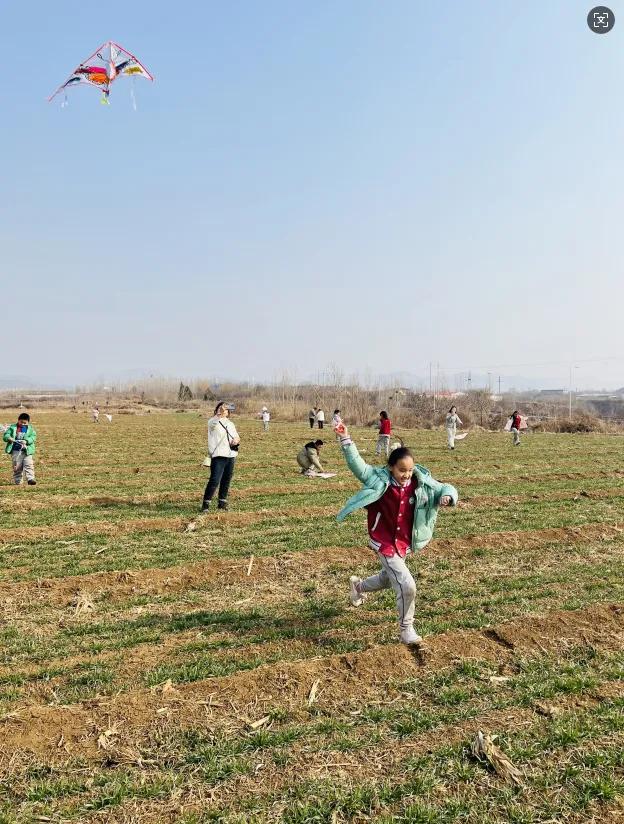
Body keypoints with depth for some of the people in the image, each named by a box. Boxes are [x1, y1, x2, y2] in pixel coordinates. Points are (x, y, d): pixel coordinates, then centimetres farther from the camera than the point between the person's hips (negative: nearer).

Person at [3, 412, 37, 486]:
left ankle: (30, 479, -17)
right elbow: (5, 435, 2)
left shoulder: (30, 428, 6)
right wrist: (9, 438, -21)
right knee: (17, 467, 5)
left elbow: (33, 437, -5)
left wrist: (26, 441, -24)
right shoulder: (13, 427, 8)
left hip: (27, 451, -1)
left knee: (28, 465, -12)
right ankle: (17, 481, 14)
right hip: (15, 451, 1)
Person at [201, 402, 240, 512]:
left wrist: (237, 440, -2)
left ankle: (222, 503, 24)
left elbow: (237, 437, 23)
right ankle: (206, 504, -5)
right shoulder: (213, 422, -2)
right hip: (218, 456, -6)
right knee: (214, 481, -13)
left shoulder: (230, 424, 18)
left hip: (231, 456, 6)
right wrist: (219, 414, -46)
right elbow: (214, 422, -26)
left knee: (226, 481, 12)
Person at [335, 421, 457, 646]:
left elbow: (446, 488, -4)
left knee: (389, 579, 28)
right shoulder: (378, 479, -17)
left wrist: (447, 496, -27)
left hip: (404, 543, 6)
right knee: (406, 585, -13)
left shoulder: (421, 483, -9)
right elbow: (357, 465, -21)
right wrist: (346, 440, -31)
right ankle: (406, 630, 11)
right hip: (384, 543, -6)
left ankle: (359, 586, 60)